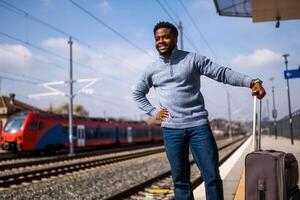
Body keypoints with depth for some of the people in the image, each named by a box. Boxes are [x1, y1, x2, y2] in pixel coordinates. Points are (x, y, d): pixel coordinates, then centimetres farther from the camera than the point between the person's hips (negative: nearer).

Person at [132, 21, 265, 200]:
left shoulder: (192, 59, 2)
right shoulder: (152, 70, 11)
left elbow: (222, 73, -4)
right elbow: (137, 94, 25)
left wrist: (252, 81, -18)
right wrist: (153, 111, 10)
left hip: (198, 125, -2)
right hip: (171, 130, 2)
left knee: (212, 177, -2)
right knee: (180, 180, 7)